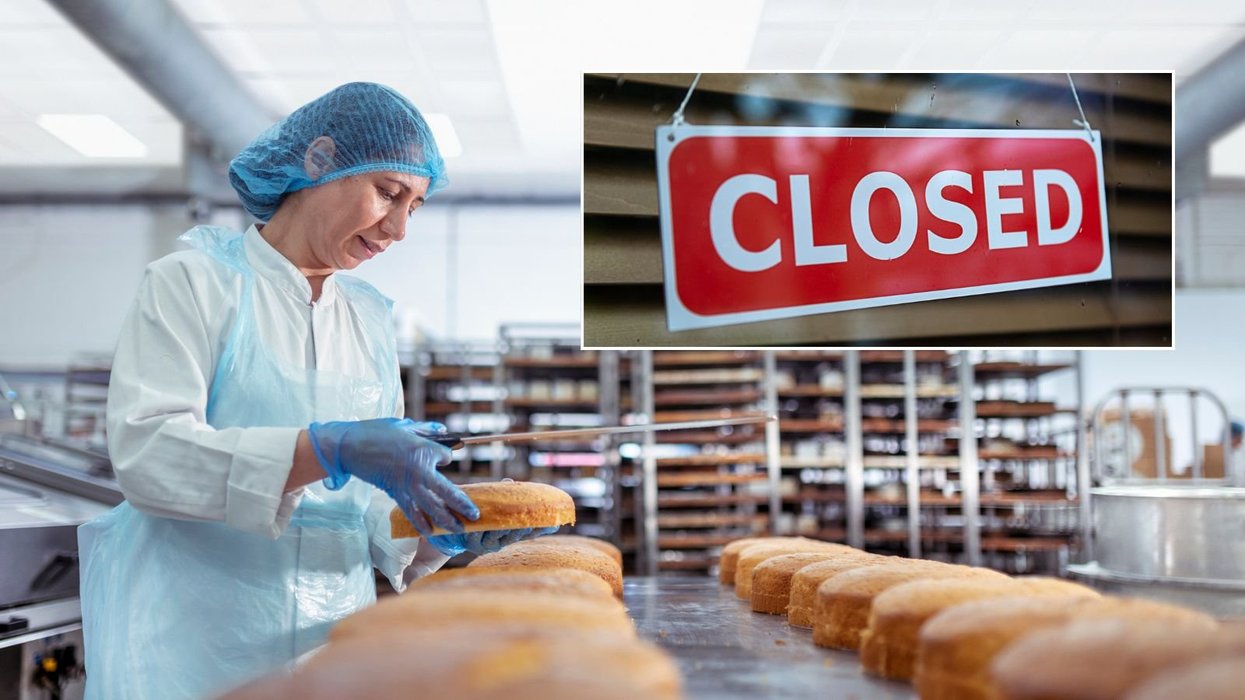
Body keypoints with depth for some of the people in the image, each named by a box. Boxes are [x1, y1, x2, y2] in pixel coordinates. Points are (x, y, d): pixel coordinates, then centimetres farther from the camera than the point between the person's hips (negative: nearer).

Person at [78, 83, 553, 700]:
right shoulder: (194, 282, -3)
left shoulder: (370, 318, 12)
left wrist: (444, 529, -7)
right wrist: (331, 451, -27)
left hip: (334, 639, 5)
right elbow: (144, 451, -18)